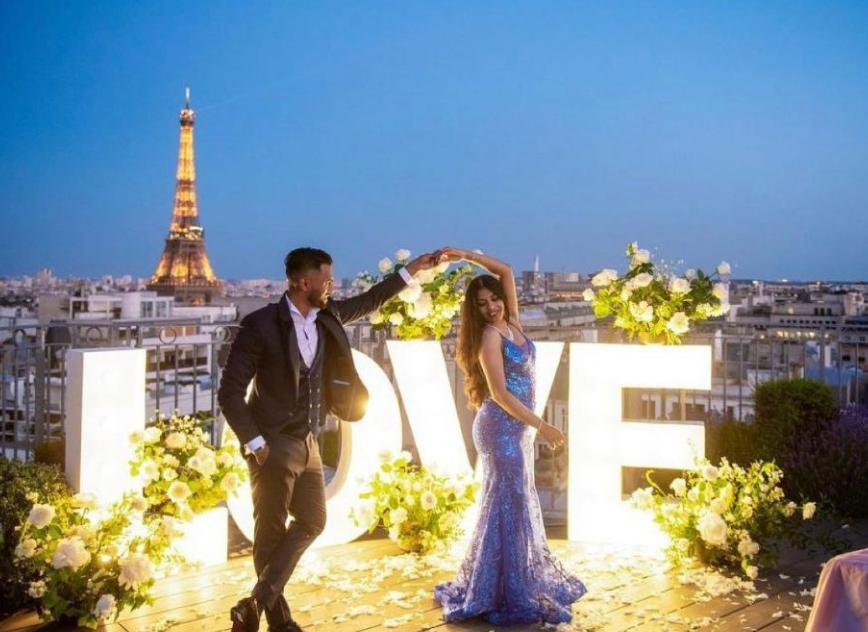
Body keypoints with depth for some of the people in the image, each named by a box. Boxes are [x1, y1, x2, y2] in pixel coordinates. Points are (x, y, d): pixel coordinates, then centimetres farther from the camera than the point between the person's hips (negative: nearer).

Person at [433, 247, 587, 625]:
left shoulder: (512, 324, 7)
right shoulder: (489, 336, -13)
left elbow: (506, 271, 13)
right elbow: (500, 393, -18)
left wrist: (465, 256, 6)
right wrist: (541, 426, -19)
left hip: (518, 425, 8)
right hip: (501, 426, -8)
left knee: (520, 500, 13)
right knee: (507, 502, -5)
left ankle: (526, 582, 23)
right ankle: (507, 595, 0)